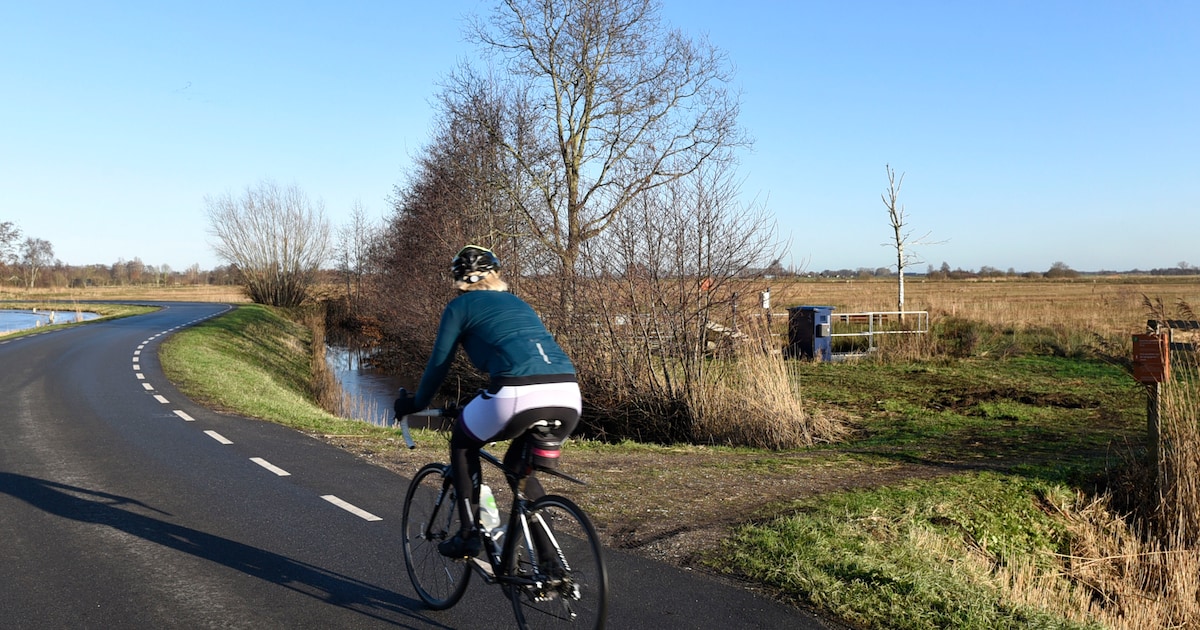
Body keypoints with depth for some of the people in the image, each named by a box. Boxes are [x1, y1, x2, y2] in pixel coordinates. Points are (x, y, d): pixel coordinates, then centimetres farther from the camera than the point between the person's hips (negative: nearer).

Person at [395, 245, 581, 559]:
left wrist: (416, 403, 35)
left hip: (518, 396, -6)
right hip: (569, 398, 6)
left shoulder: (461, 305, 16)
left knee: (463, 443, 25)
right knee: (518, 464, 29)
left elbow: (439, 363, 17)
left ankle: (469, 535, 19)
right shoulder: (518, 303, 32)